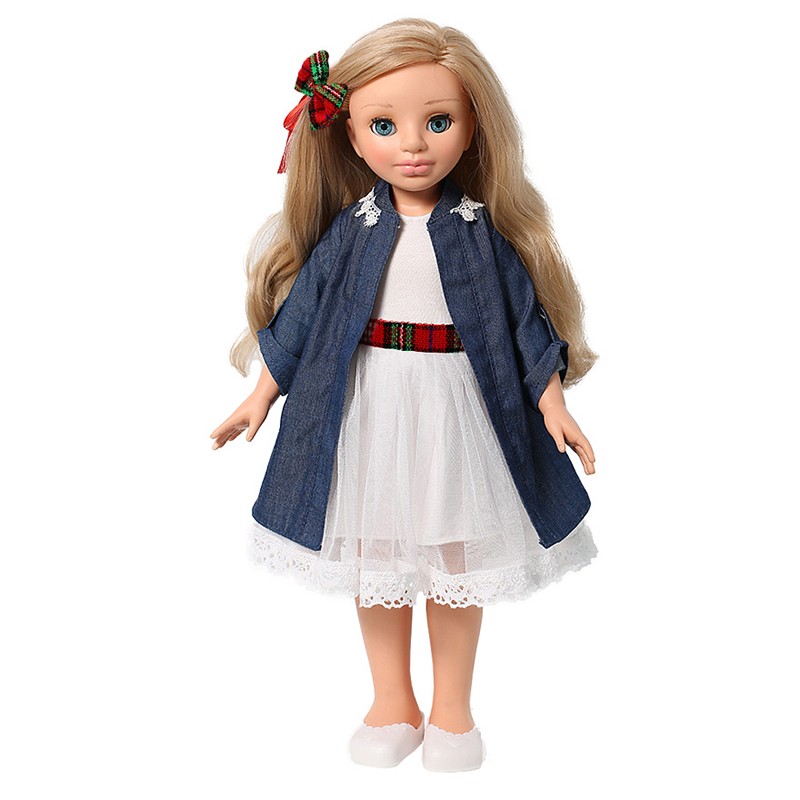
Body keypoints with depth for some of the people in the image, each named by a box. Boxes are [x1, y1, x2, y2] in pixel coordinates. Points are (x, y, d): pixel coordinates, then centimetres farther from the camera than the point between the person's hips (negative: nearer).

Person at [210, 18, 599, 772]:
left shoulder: (482, 233, -5)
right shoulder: (348, 233, -3)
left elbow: (525, 319, 0)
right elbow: (301, 313, 4)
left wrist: (552, 403, -3)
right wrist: (261, 395, 5)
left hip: (456, 412, -1)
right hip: (367, 412, 2)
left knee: (455, 562, 10)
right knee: (375, 554, 12)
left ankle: (451, 709, 30)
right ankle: (392, 704, 32)